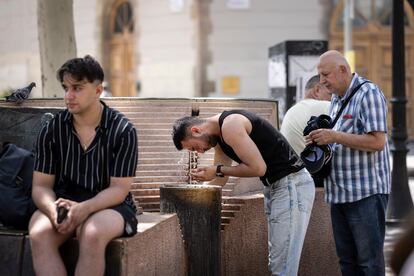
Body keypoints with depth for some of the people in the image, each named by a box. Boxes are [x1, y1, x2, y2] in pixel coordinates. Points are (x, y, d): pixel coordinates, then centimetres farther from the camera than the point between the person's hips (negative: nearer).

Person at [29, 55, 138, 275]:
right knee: (39, 233, -31)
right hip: (64, 202, 3)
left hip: (108, 206, -2)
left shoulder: (123, 131, -7)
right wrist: (52, 208, -23)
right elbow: (41, 185, 2)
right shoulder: (52, 130, 2)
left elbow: (119, 189, -9)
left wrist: (84, 208, -27)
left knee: (92, 234, -37)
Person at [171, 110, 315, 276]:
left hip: (292, 185, -11)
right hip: (275, 186, 11)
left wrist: (217, 170, -12)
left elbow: (258, 168, -21)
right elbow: (219, 181, 21)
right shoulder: (220, 137, 13)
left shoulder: (230, 125, -17)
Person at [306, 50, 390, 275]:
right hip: (339, 192, 8)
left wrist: (335, 136, -19)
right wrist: (321, 139, 5)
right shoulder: (336, 99, 16)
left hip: (366, 192, -8)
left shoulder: (369, 94, -10)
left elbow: (377, 142, -19)